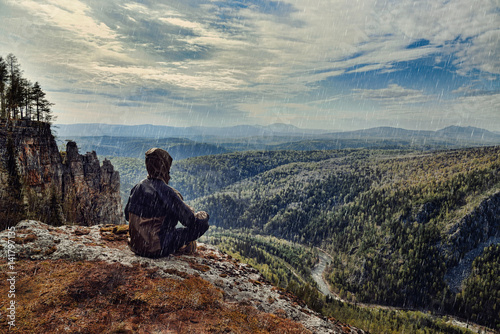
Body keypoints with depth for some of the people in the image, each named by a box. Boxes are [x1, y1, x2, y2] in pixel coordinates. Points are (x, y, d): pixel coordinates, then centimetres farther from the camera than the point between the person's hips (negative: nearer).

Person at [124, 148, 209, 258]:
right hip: (158, 250, -7)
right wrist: (203, 216, 8)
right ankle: (187, 243, 29)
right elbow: (190, 221, -15)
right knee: (203, 223, -1)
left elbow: (127, 215, 15)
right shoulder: (166, 192, -21)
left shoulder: (137, 187, -1)